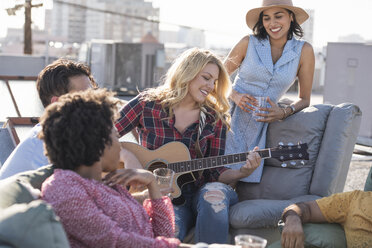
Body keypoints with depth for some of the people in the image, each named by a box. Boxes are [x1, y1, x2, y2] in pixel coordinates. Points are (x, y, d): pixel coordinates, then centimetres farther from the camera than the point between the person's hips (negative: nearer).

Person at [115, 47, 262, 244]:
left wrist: (241, 173, -15)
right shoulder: (147, 104, 0)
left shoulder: (215, 118, 6)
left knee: (215, 193, -33)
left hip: (197, 194, 3)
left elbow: (214, 172, 4)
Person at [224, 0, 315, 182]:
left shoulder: (303, 51, 1)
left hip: (258, 126, 2)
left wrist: (284, 113, -12)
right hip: (230, 119, -2)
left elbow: (304, 99, 7)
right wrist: (235, 96, -12)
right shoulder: (248, 43, -3)